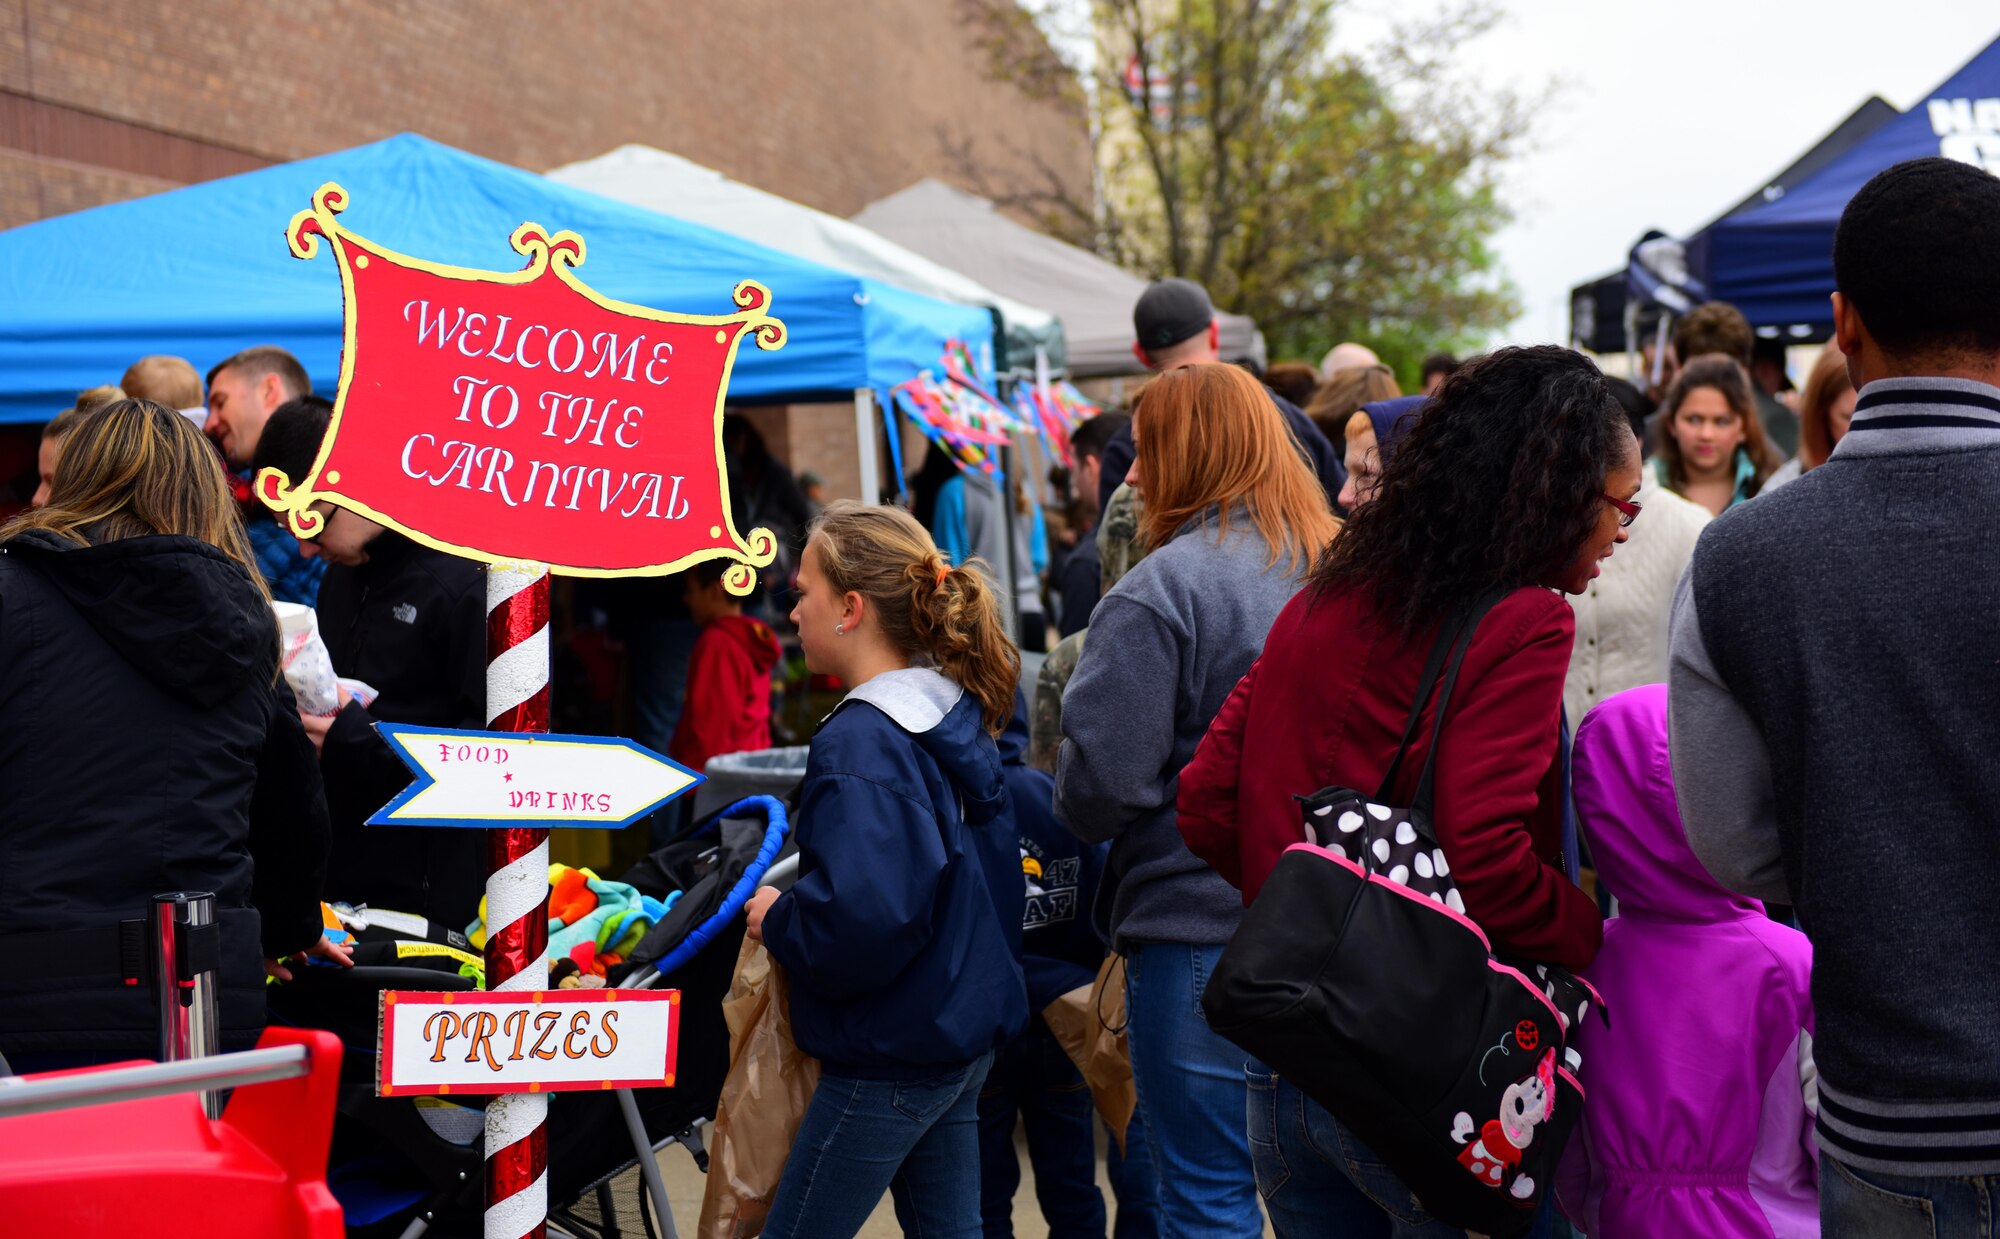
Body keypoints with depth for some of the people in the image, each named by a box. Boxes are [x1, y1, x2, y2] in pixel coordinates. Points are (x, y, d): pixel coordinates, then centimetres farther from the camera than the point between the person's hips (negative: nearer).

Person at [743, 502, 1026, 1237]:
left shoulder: (860, 744, -22)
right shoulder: (955, 715, 8)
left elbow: (861, 917, -33)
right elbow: (992, 871, 19)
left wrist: (778, 920, -14)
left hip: (890, 1056, -9)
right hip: (965, 1034, 9)